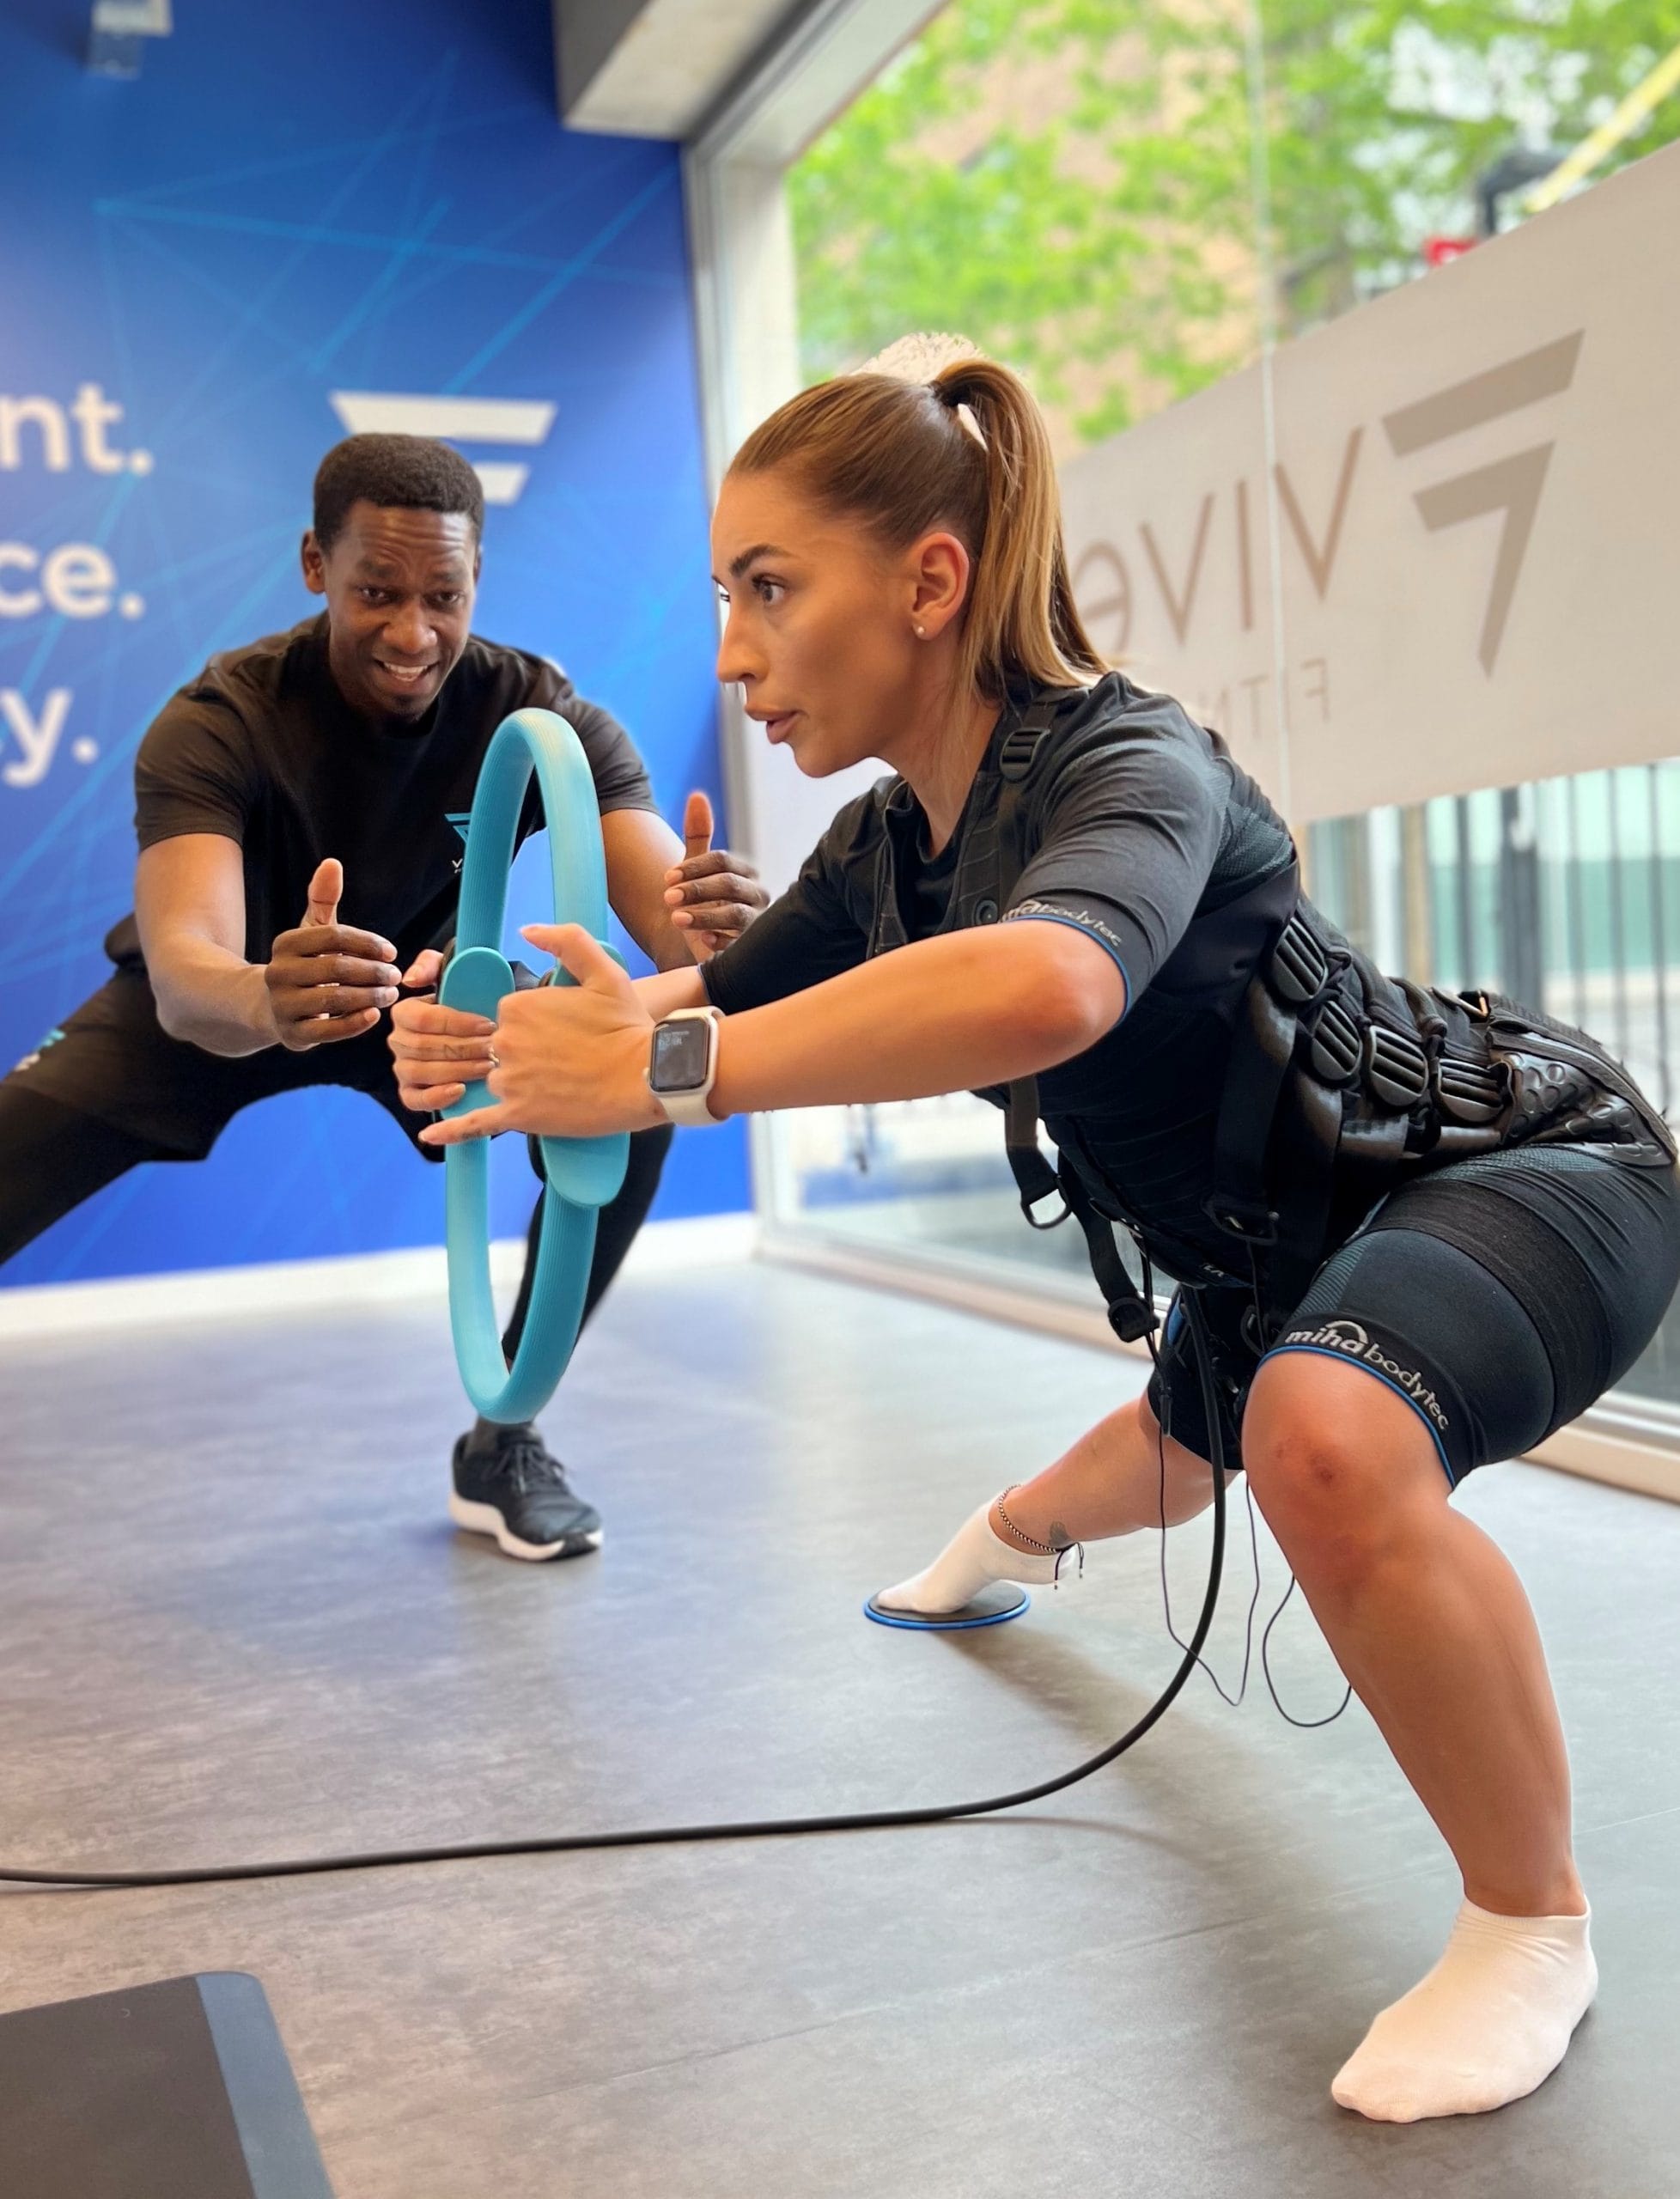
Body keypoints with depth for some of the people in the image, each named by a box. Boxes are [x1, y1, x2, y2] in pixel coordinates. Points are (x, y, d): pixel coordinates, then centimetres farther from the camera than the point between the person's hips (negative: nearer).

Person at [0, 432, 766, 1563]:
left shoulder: (543, 714, -25)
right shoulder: (218, 722, -30)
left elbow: (663, 906, -37)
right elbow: (183, 974, -45)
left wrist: (707, 927, -62)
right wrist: (267, 1002, -69)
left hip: (426, 989, 2)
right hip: (215, 1004, -1)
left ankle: (504, 1439, -4)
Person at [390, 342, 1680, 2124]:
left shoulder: (1133, 769, -32)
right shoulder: (885, 850, -8)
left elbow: (1045, 987, -54)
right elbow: (705, 1000, 0)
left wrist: (660, 1073, -51)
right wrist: (504, 1027, -20)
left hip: (1535, 1166, -7)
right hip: (1287, 1246, 8)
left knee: (1325, 1437, -38)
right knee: (1175, 1459, 33)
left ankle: (1533, 1925, -14)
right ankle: (1021, 1529, 70)